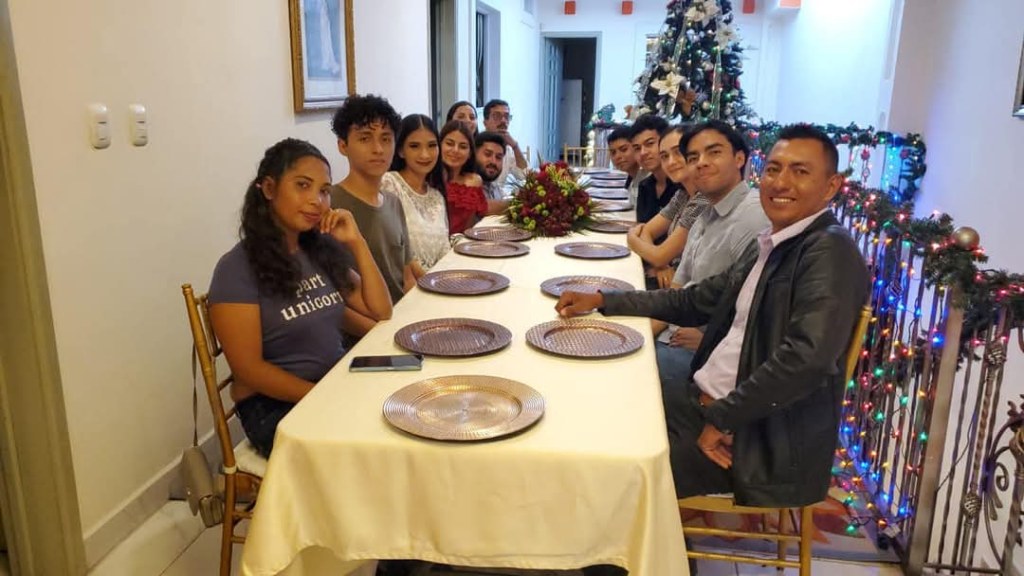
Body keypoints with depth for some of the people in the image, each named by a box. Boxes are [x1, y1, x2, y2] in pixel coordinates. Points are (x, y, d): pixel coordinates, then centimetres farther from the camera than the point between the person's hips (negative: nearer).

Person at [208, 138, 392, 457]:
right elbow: (249, 369, -13)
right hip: (276, 406, -6)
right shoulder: (237, 268, -10)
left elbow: (381, 311, 8)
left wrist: (356, 243, -2)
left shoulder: (321, 250, 8)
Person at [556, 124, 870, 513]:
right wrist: (602, 301, 11)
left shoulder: (830, 251, -17)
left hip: (770, 441, -8)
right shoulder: (771, 246, 10)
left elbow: (806, 357, -27)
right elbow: (695, 301, 17)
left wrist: (722, 418, -18)